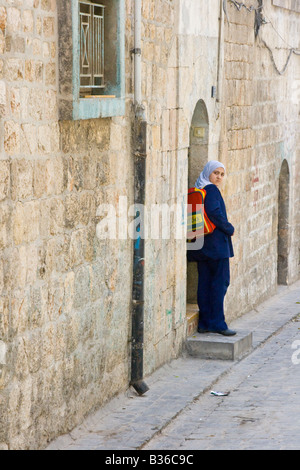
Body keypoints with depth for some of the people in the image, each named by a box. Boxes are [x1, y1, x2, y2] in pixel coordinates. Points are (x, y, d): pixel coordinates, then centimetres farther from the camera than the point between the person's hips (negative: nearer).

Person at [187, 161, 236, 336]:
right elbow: (214, 213, -22)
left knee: (205, 282, 8)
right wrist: (230, 229, -10)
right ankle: (217, 323, -4)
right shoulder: (212, 190, -11)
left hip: (201, 244, 8)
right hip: (216, 243, -8)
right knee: (220, 281, -3)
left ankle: (205, 323, 11)